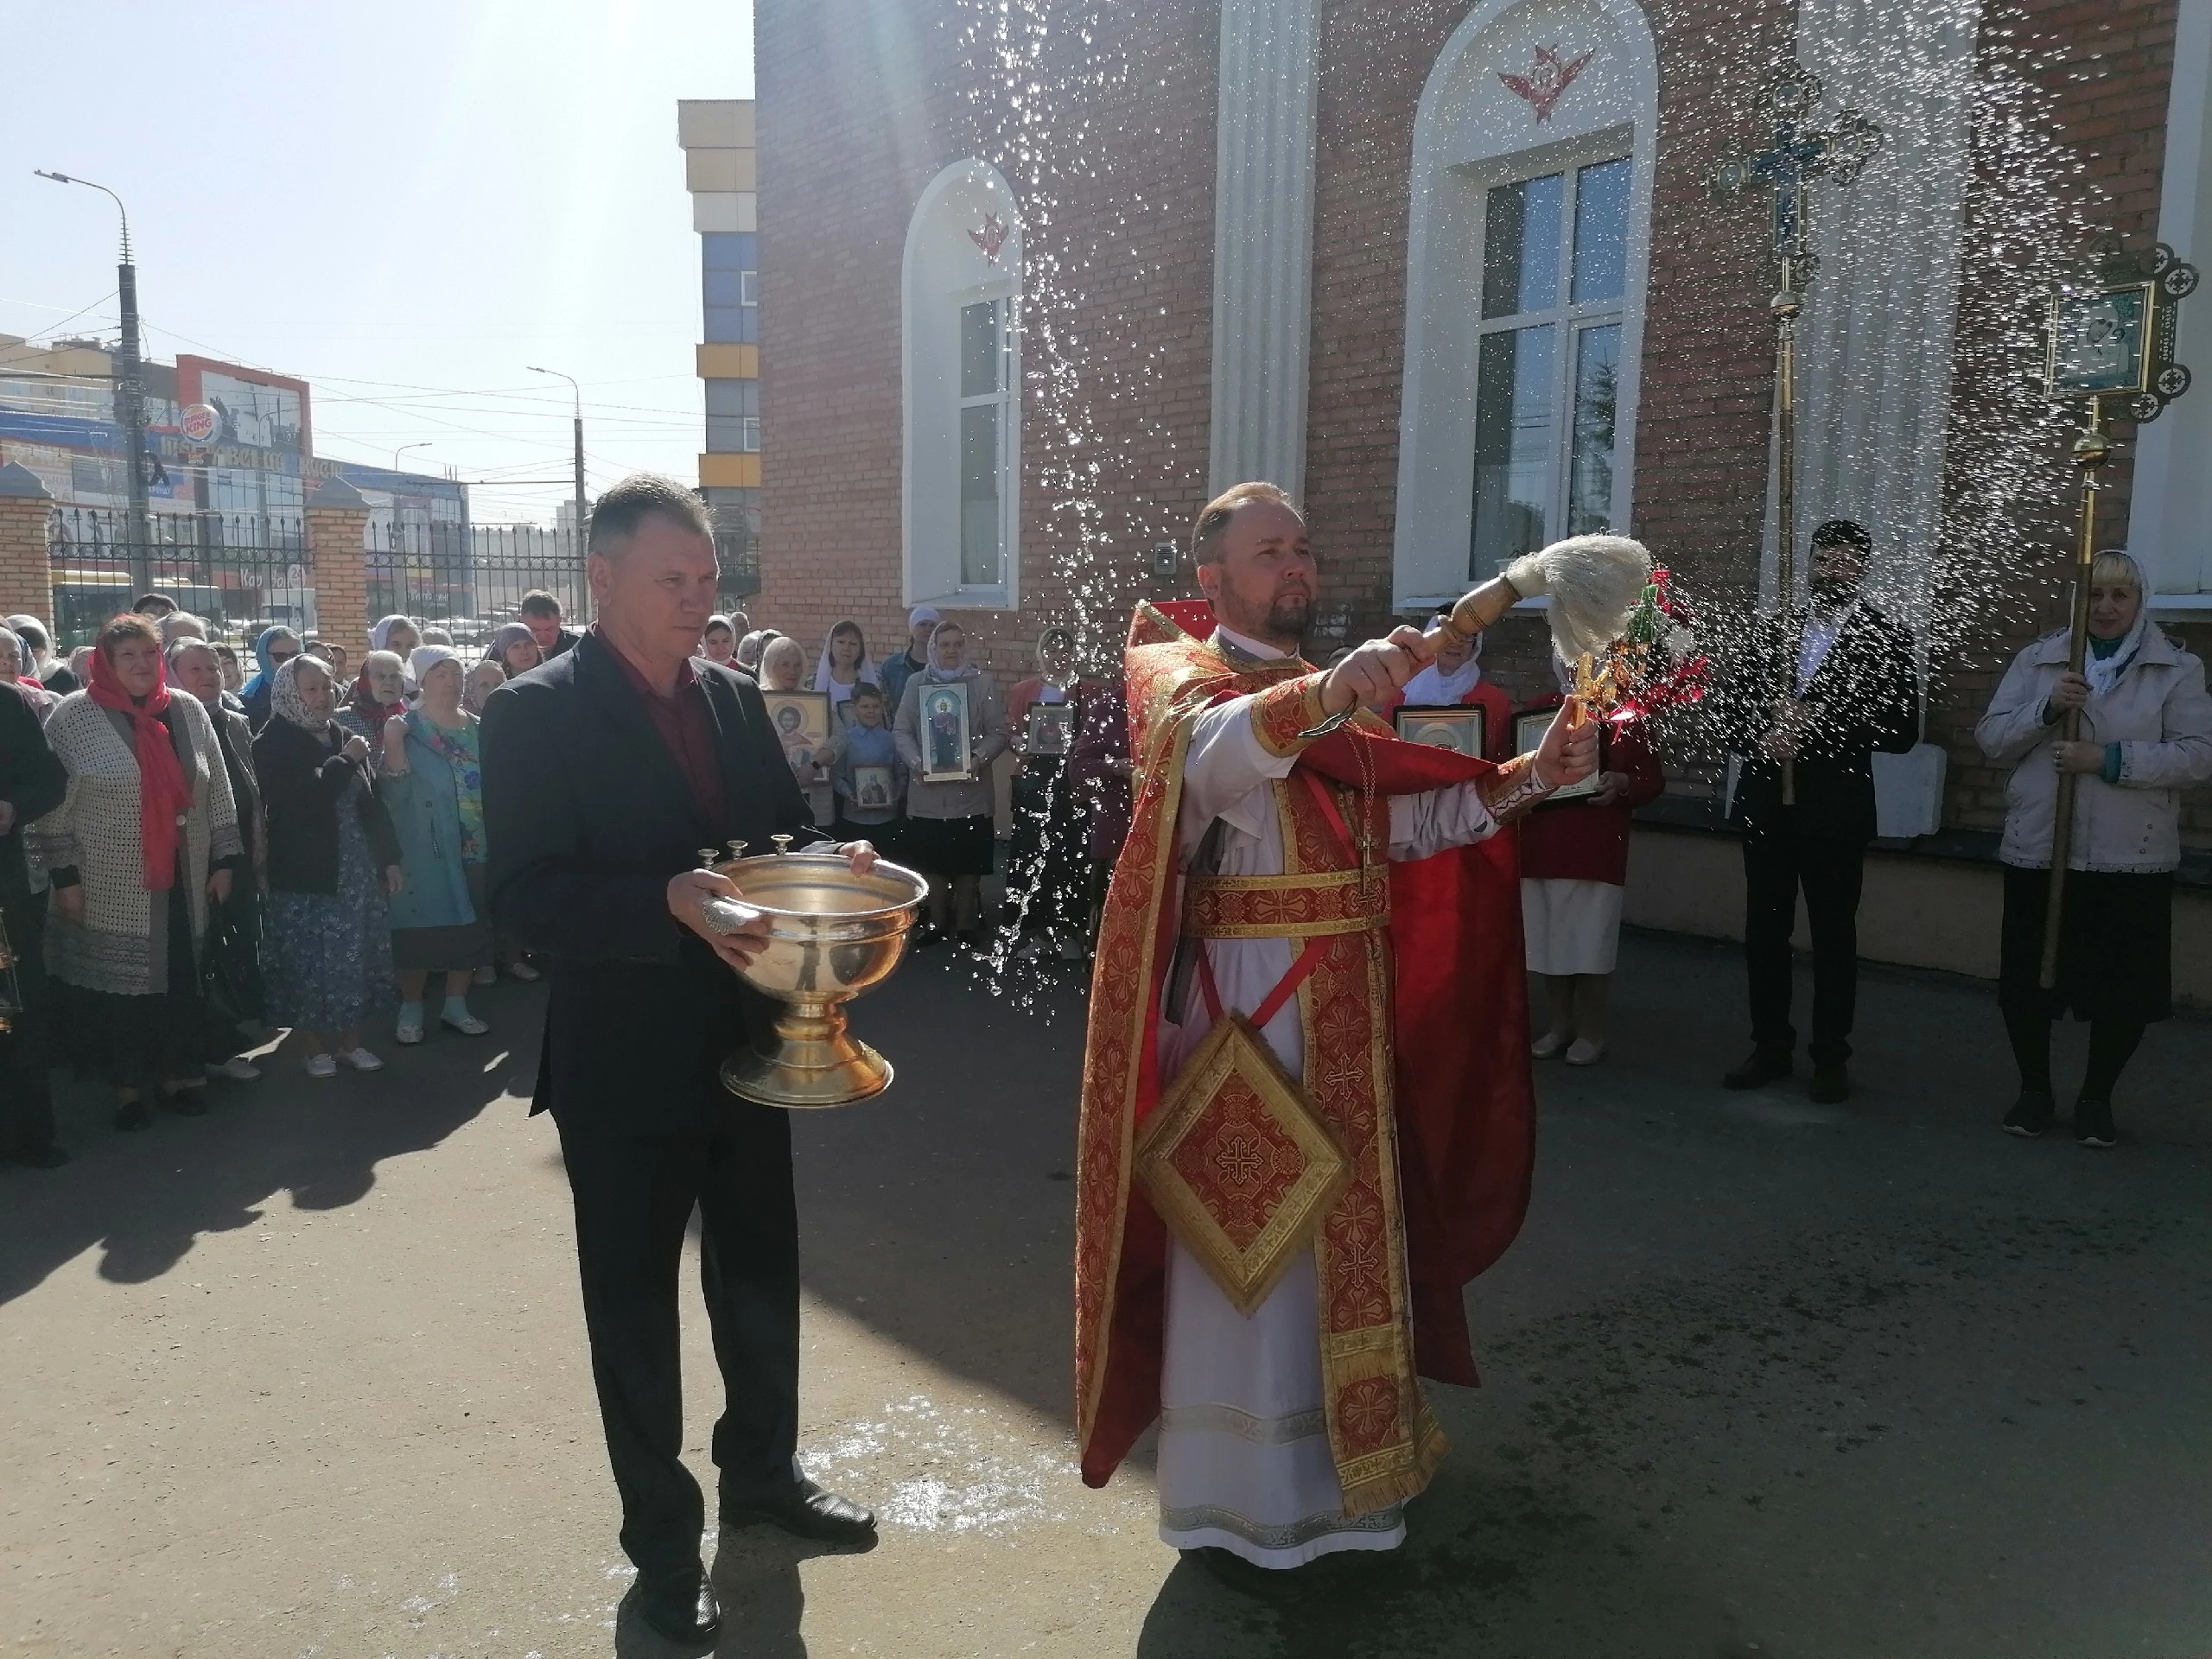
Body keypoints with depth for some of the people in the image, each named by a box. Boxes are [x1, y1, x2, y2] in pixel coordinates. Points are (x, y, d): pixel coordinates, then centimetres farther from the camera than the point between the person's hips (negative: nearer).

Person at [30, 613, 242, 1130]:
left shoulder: (187, 710, 5)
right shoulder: (74, 716, -5)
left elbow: (217, 792, 9)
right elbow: (52, 804, -5)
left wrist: (224, 860, 6)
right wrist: (65, 876, -9)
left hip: (180, 881, 3)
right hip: (111, 888, -3)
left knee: (181, 980, 9)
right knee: (120, 986, 5)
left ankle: (181, 1072, 23)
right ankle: (128, 1085, 19)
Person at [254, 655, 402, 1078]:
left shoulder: (346, 738, 10)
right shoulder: (274, 744, -6)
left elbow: (372, 801, 13)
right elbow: (303, 800, -21)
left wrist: (389, 857, 10)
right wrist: (345, 761, -12)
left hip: (358, 870, 5)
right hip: (306, 873, -5)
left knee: (356, 957, 9)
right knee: (310, 961, 2)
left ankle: (350, 1040, 21)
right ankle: (316, 1047, 15)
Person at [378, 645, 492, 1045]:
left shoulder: (478, 729, 8)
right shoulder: (407, 728, -4)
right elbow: (395, 792, -12)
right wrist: (392, 744, -23)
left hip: (477, 848, 4)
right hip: (426, 851, -4)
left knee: (470, 928, 9)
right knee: (421, 929, 0)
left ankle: (456, 1005, 23)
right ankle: (411, 1009, 14)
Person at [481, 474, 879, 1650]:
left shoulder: (734, 700, 5)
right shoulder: (535, 712, -13)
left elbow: (783, 834, 12)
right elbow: (528, 901, -20)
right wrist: (671, 901, -34)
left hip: (746, 1046, 6)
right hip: (626, 1064, -6)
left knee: (762, 1278, 20)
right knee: (636, 1307, 11)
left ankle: (763, 1472, 43)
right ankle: (662, 1537, 30)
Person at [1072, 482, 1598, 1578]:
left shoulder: (1334, 695, 16)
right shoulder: (1181, 672, -9)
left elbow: (1404, 823, 9)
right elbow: (1211, 748, -33)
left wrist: (1530, 777, -2)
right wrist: (1328, 692, -50)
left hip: (1345, 997, 8)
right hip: (1244, 994, -7)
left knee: (1338, 1224, 17)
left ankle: (1324, 1448, 35)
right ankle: (1227, 1494, 16)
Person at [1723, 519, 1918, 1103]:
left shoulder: (1886, 638, -2)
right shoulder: (1774, 632, 11)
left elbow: (1901, 729, -9)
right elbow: (1740, 708, 11)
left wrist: (1817, 723, -19)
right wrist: (1764, 738, -11)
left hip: (1835, 810, -4)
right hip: (1766, 803, 4)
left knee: (1834, 937, 5)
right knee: (1764, 931, 9)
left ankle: (1831, 1059, 16)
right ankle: (1771, 1047, 22)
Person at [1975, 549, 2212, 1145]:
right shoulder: (2037, 660, 7)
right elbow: (1991, 739, 2)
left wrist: (2111, 759, -18)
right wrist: (2046, 708, -15)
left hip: (2132, 859, -1)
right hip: (2038, 851, 1)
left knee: (2123, 988, 6)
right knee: (2026, 980, 6)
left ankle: (2096, 1098, 25)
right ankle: (2034, 1089, 27)